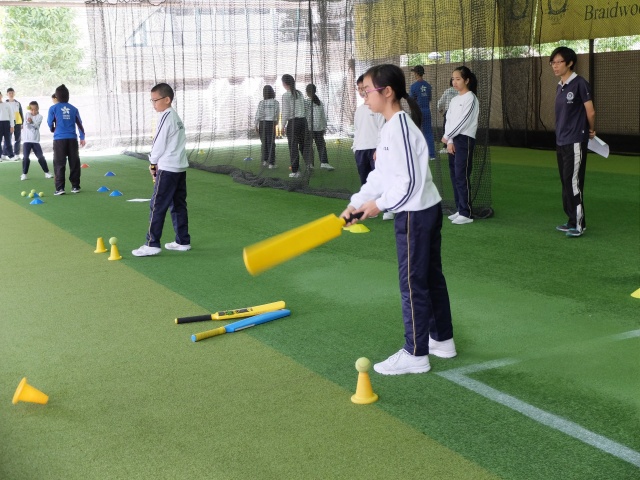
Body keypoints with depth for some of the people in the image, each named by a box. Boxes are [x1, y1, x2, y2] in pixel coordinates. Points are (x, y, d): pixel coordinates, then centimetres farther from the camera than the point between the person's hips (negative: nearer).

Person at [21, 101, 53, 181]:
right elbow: (26, 125, -9)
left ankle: (46, 172, 13)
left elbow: (36, 125, -17)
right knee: (25, 157, -7)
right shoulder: (27, 114, 4)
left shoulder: (39, 116, 0)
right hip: (26, 140, 0)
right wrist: (28, 122, -31)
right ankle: (24, 174, 3)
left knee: (41, 157, 1)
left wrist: (31, 122, -38)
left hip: (35, 140, 0)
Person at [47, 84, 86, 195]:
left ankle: (60, 188, -6)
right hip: (72, 139, 2)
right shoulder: (74, 109, 7)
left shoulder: (53, 108, 0)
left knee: (59, 164, 0)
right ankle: (75, 186, 11)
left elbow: (50, 123, 7)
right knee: (74, 163, 8)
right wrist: (82, 137, 15)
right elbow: (79, 123, 8)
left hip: (59, 139, -2)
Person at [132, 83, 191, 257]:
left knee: (157, 206, -7)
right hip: (180, 166, 9)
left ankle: (152, 244, -6)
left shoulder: (166, 117, -12)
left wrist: (153, 163, 2)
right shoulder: (176, 116, 15)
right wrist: (158, 163, 11)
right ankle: (183, 241, 14)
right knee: (178, 205, 11)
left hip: (167, 168, -9)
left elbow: (159, 143, -12)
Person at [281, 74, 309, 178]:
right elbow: (303, 109, 12)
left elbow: (286, 112, -9)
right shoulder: (299, 93, 11)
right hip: (303, 120, 5)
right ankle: (308, 163, -6)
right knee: (304, 144, 11)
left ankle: (295, 171, 4)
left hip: (293, 122, -5)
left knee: (293, 146, 1)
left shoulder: (286, 95, -7)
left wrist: (283, 125, -1)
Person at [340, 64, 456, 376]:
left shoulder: (399, 128, -21)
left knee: (413, 283, -1)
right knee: (432, 276, 18)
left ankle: (416, 354, 9)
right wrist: (356, 203, 6)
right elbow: (381, 175, 14)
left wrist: (379, 204, -13)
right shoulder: (392, 127, 11)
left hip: (415, 214, -10)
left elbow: (408, 182, -24)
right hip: (428, 209, 10)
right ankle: (442, 339, 30)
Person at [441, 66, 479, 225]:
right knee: (454, 176, 8)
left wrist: (447, 136, -7)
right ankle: (460, 209, 15)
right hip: (453, 140, 8)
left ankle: (466, 213, -7)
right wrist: (449, 141, -1)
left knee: (462, 176, -10)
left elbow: (462, 121, -14)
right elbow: (449, 120, 12)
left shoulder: (470, 98, -8)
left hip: (465, 140, -8)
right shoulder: (454, 100, 16)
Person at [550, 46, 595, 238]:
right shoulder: (559, 86, 13)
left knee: (573, 183, -8)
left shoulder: (580, 84, -11)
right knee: (566, 184, 11)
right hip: (560, 142, 8)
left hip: (575, 142, -8)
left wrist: (591, 130, 7)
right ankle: (572, 221, 19)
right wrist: (560, 139, 13)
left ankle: (579, 224, -2)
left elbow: (590, 112, -8)